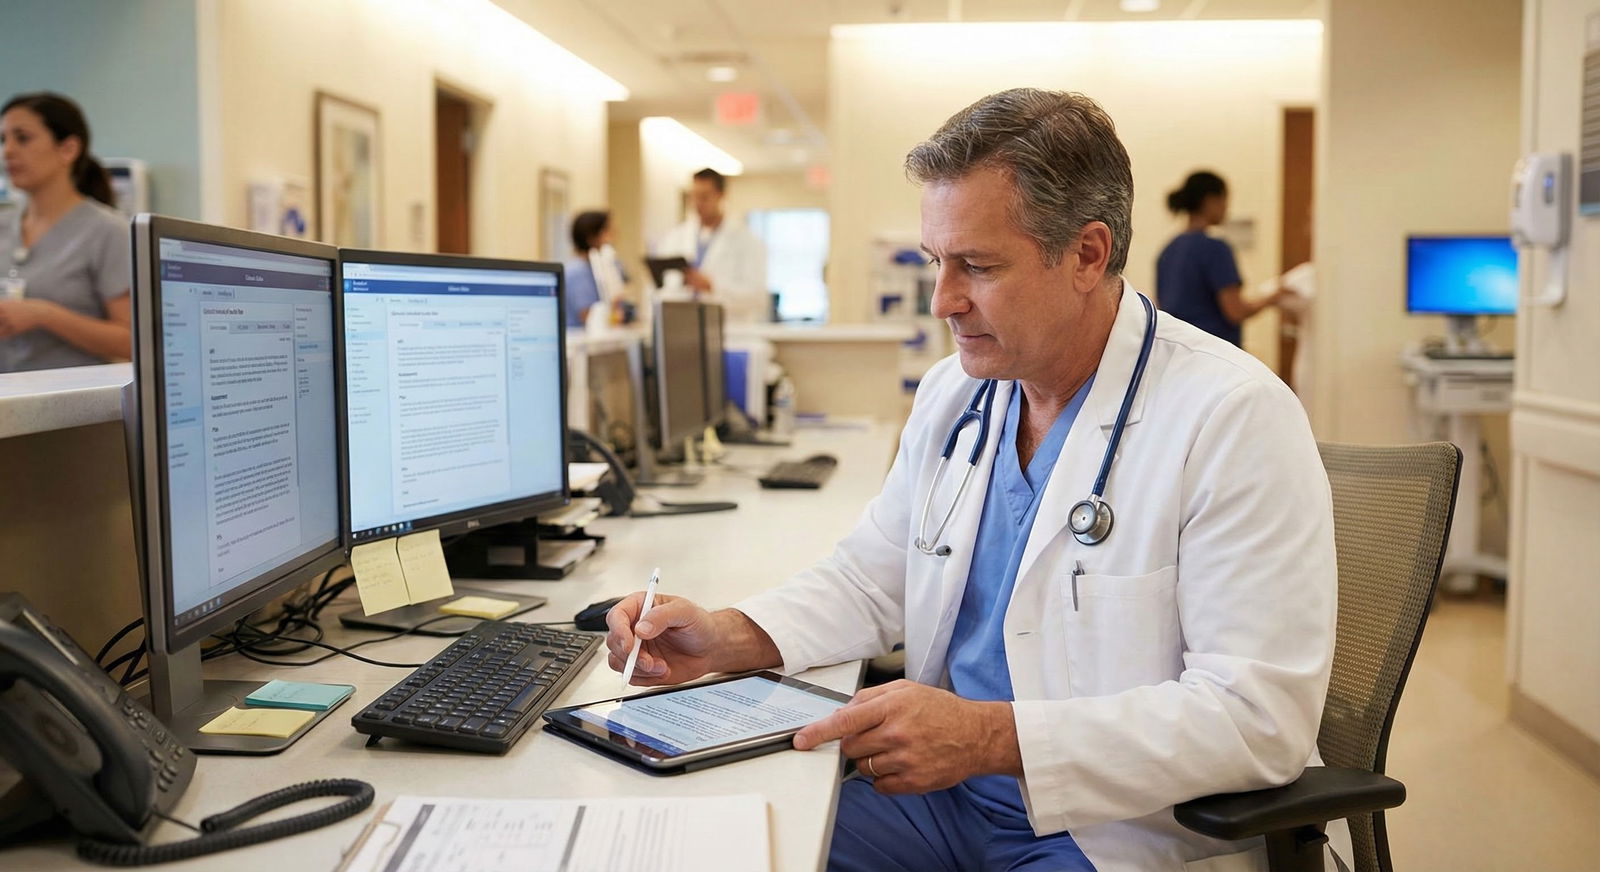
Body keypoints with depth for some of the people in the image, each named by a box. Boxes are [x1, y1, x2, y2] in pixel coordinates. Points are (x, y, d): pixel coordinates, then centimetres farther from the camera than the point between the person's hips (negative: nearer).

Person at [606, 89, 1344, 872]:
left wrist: (992, 737, -28)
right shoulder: (951, 394, 6)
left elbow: (1262, 714, -22)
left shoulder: (1236, 418, -17)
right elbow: (870, 579, 15)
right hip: (945, 795, 6)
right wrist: (728, 640, -4)